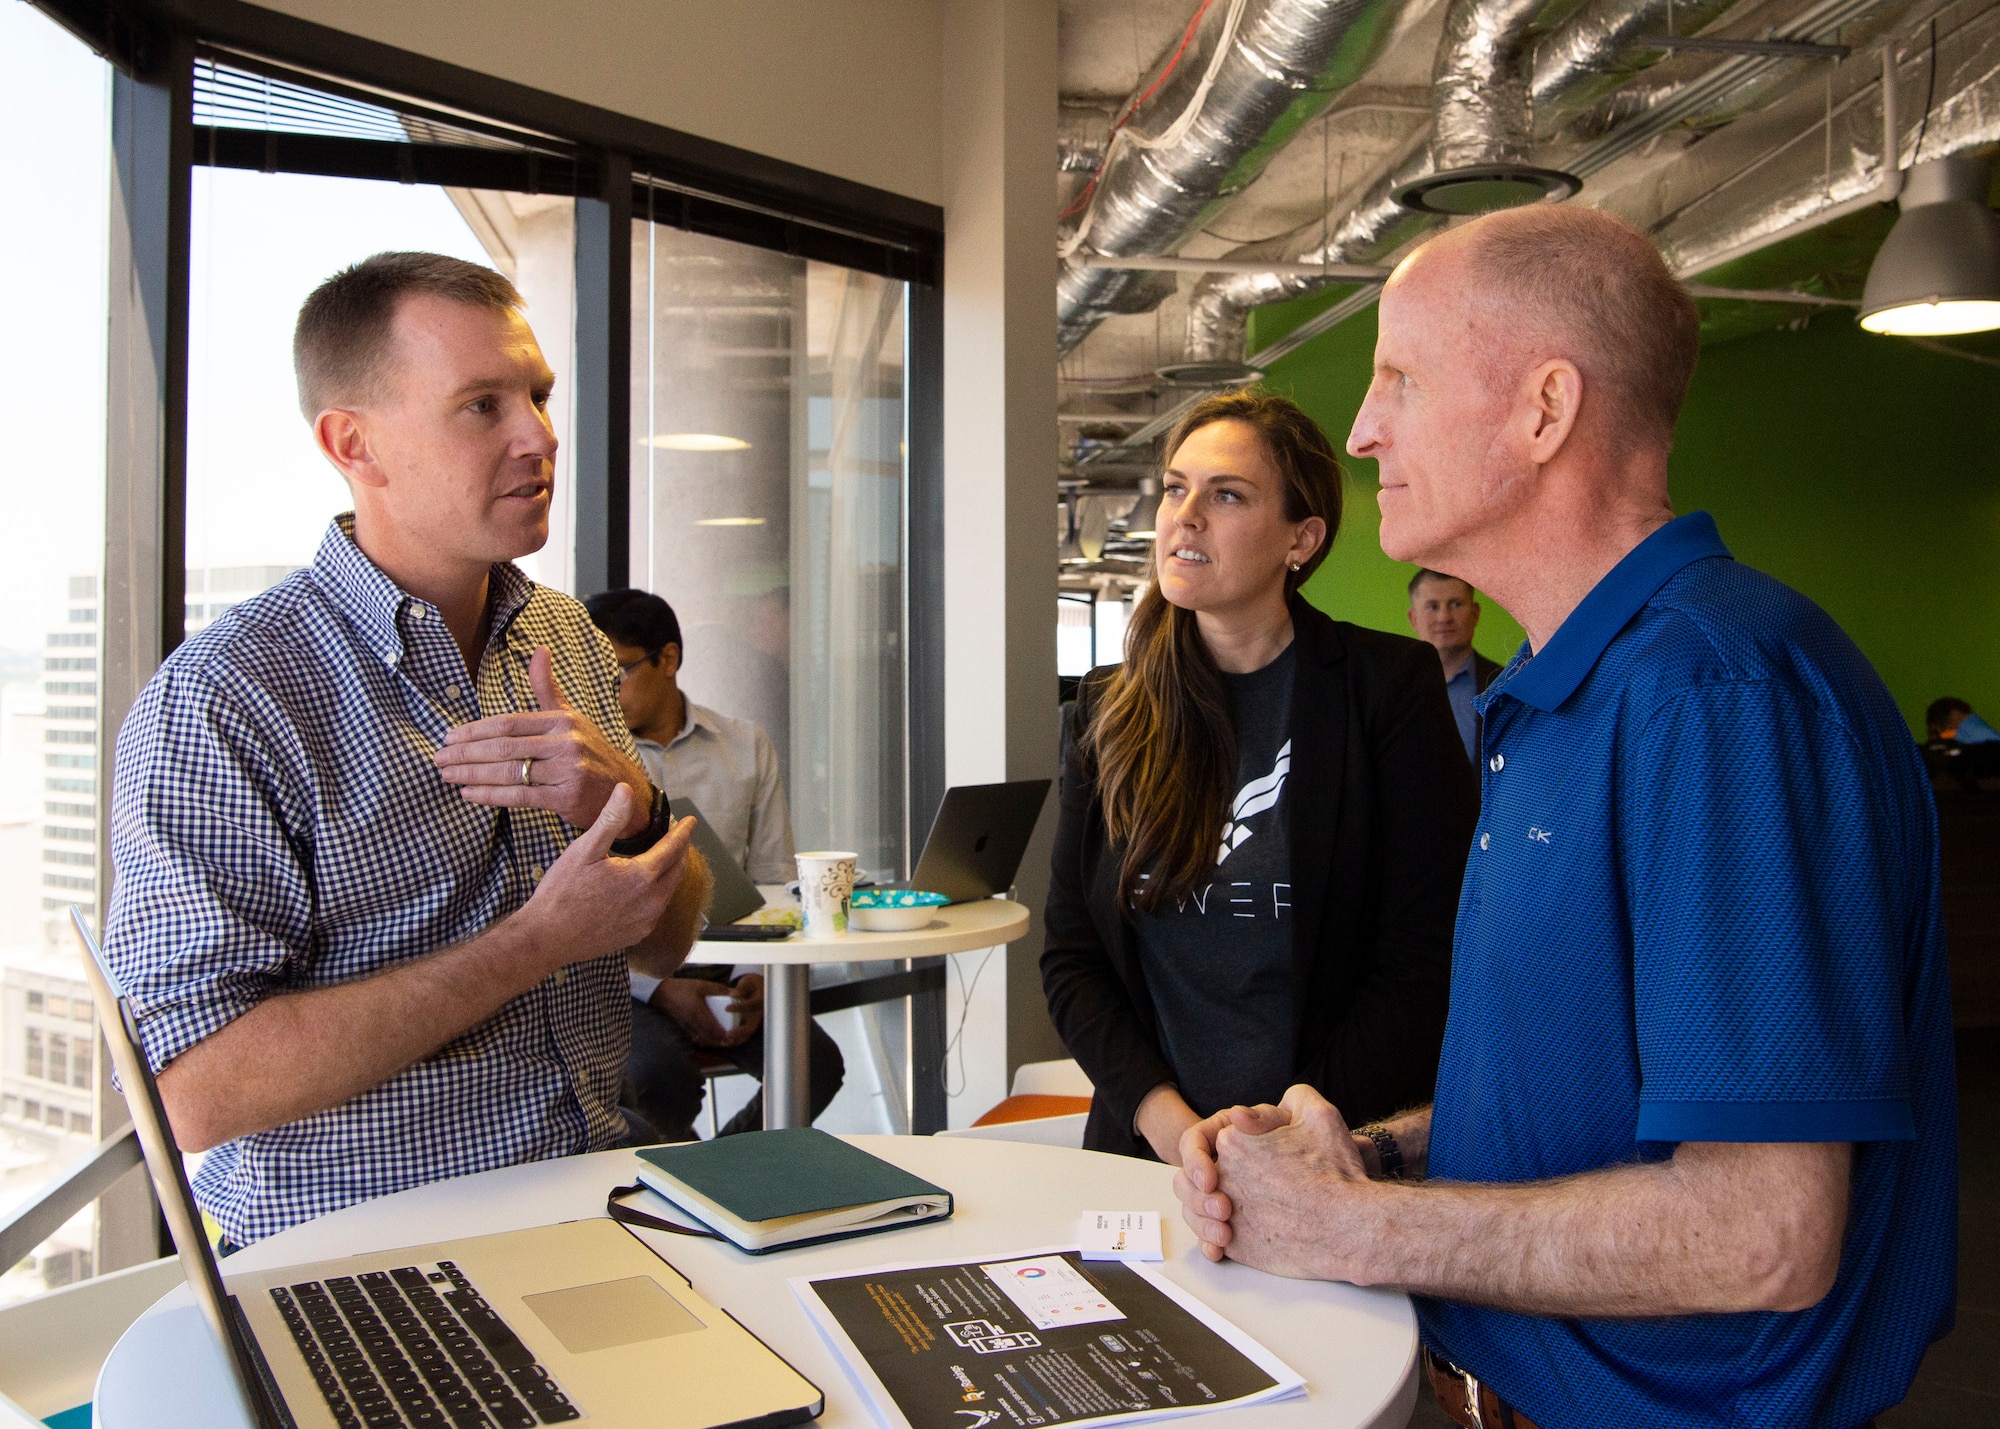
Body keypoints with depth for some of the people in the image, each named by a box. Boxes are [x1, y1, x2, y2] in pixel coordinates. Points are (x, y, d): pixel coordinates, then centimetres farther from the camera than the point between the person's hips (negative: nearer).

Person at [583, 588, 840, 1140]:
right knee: (662, 1075, -33)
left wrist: (755, 975, -9)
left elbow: (774, 882, 8)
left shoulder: (747, 748, 9)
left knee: (817, 1066, -23)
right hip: (622, 980, -2)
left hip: (724, 973, 3)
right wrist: (657, 989, -15)